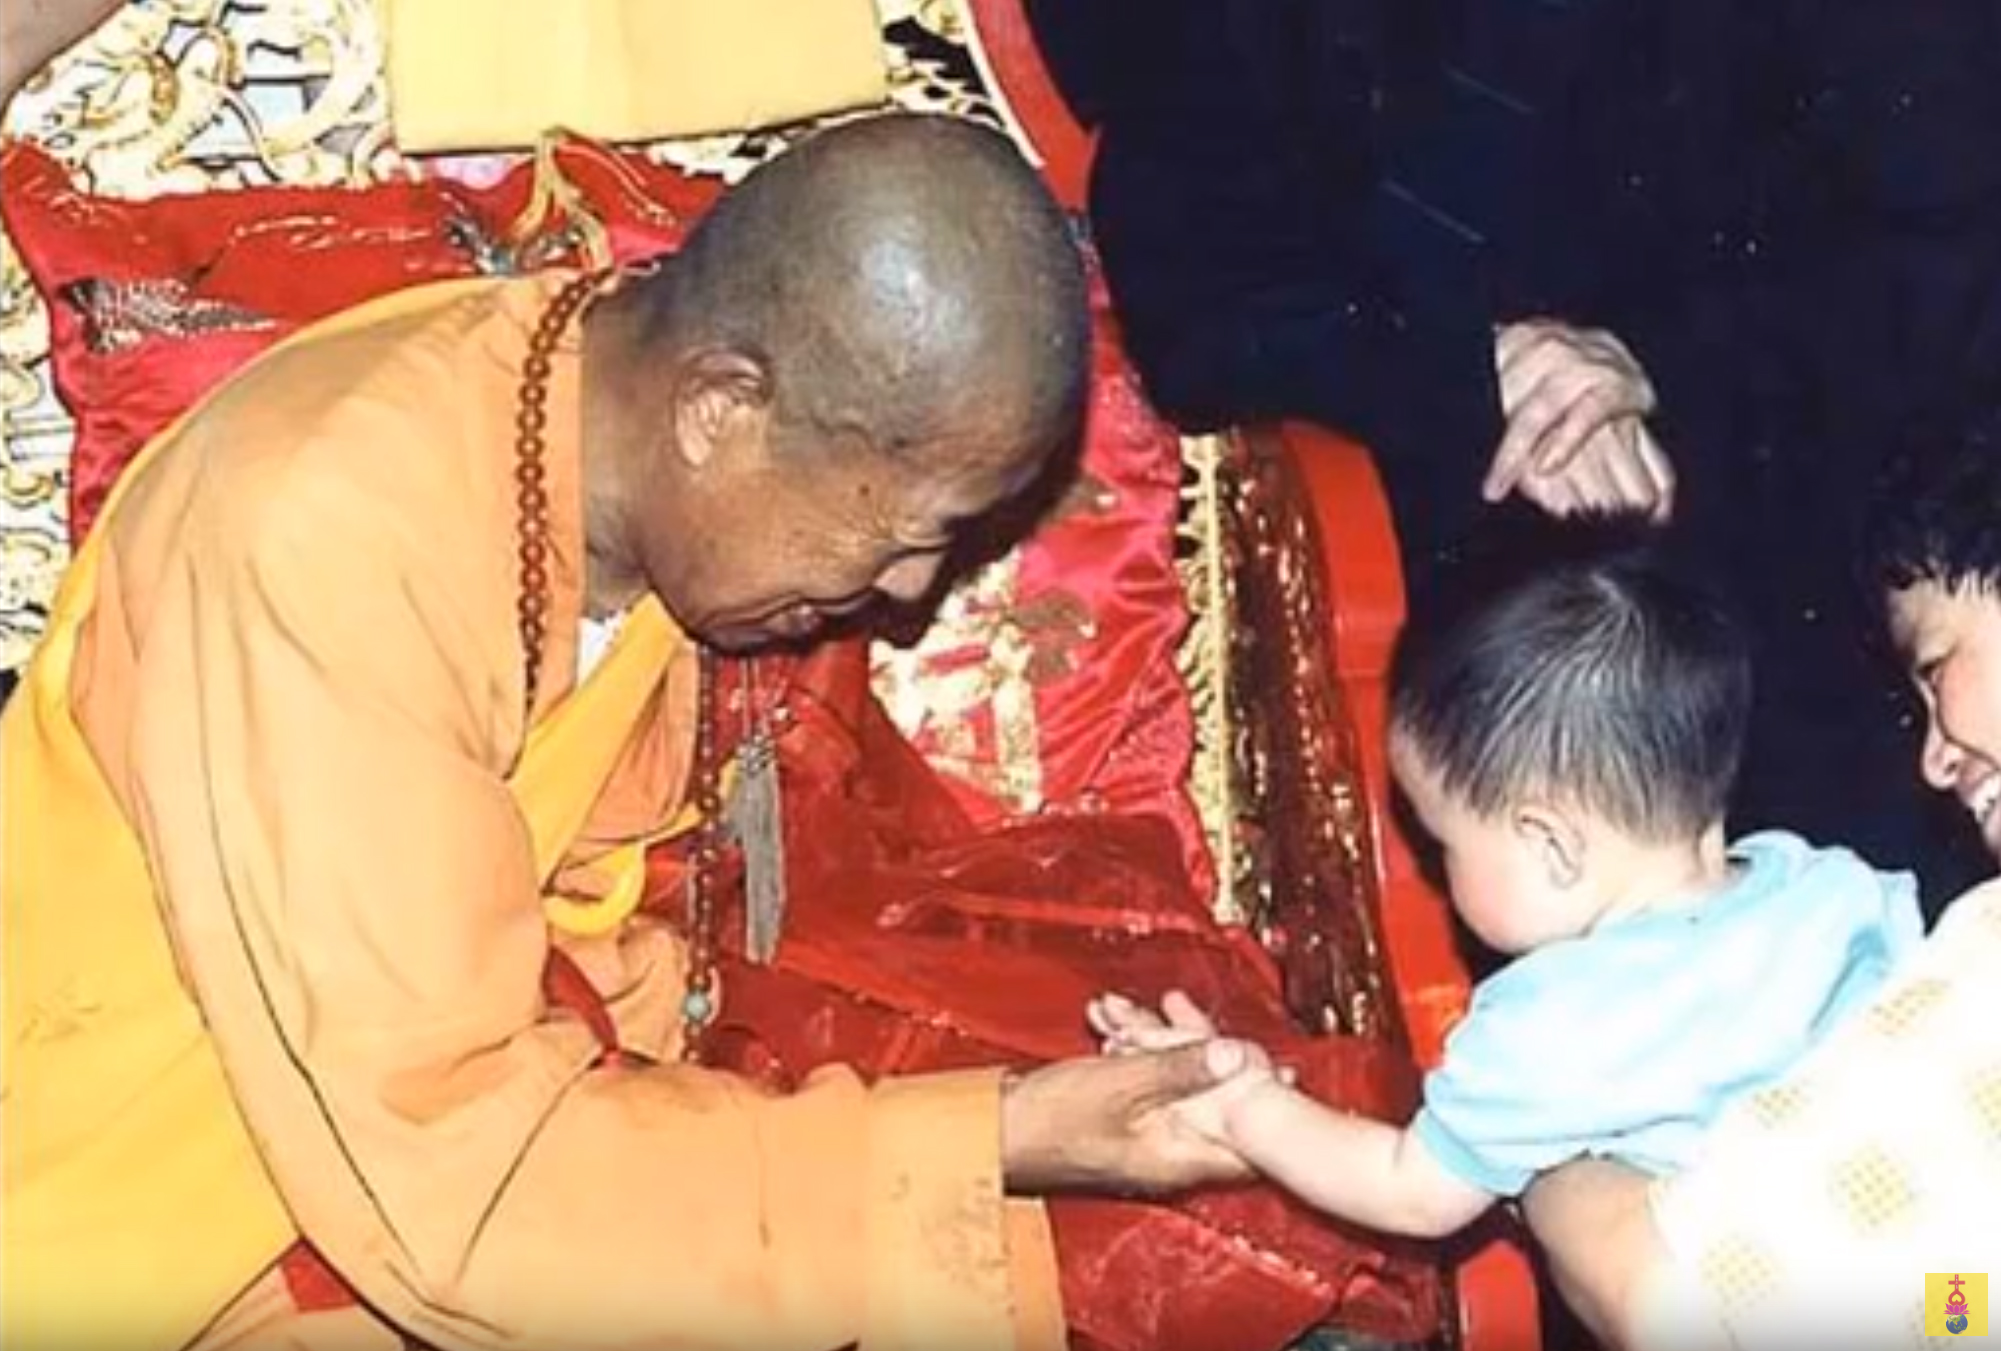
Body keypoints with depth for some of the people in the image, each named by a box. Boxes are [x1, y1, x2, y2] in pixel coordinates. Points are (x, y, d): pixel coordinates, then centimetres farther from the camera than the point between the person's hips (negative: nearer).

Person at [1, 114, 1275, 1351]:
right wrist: (992, 1146, -27)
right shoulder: (338, 533, -30)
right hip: (142, 1226, -6)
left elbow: (582, 911, 3)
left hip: (410, 1118, 7)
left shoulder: (641, 446, -8)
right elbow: (447, 1172, -30)